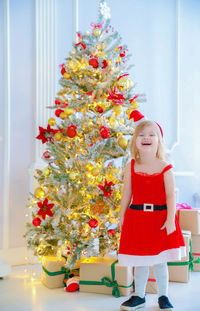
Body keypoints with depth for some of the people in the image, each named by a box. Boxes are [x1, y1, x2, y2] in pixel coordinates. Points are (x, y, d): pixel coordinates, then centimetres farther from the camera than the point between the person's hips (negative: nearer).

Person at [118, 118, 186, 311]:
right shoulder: (131, 167, 0)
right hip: (136, 218, 1)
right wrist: (121, 219, 7)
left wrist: (170, 219, -14)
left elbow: (170, 195, -7)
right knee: (140, 261, 10)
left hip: (160, 218, -1)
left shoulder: (165, 168, -5)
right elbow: (126, 194, 5)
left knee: (160, 262, 9)